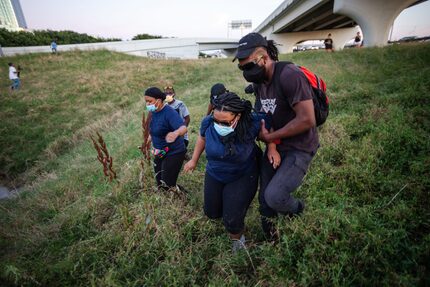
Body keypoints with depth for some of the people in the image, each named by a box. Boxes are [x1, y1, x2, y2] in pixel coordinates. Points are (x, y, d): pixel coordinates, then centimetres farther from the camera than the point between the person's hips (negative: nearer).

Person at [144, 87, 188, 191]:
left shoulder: (169, 113, -24)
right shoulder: (153, 112, 0)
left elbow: (183, 128, -41)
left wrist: (176, 133, -62)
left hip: (173, 153, -8)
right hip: (159, 153, 8)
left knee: (167, 185, -5)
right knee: (159, 183, 19)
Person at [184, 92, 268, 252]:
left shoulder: (252, 123, -32)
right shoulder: (208, 122, -22)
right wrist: (194, 160, 10)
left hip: (243, 177, -3)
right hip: (214, 175, 4)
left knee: (232, 220, -10)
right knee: (211, 213, 19)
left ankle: (237, 238, 28)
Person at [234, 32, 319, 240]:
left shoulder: (289, 75, -25)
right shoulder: (259, 83, 2)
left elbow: (307, 120, -28)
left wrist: (270, 137, -17)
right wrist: (271, 147, -10)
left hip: (299, 148, -7)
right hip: (276, 144, 7)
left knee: (274, 196, -16)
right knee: (264, 195, 10)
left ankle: (297, 209, 21)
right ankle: (268, 229, 38)